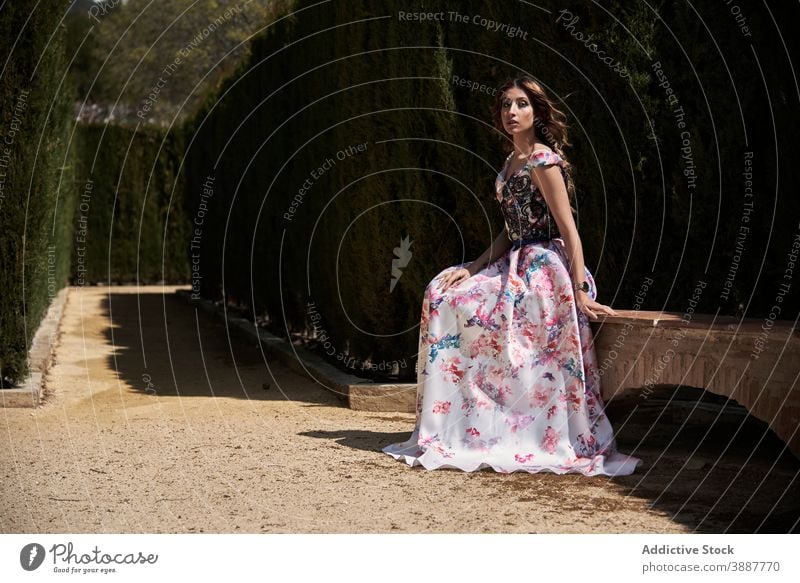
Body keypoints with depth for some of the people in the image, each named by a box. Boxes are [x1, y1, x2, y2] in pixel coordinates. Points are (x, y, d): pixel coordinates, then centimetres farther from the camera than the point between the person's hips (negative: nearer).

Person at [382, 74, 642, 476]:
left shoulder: (543, 162, -12)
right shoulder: (511, 162, 15)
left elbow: (569, 231, -17)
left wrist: (579, 290, -22)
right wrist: (474, 267, 4)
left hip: (544, 269, -9)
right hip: (516, 264, 9)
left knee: (457, 302, -16)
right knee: (443, 292, 1)